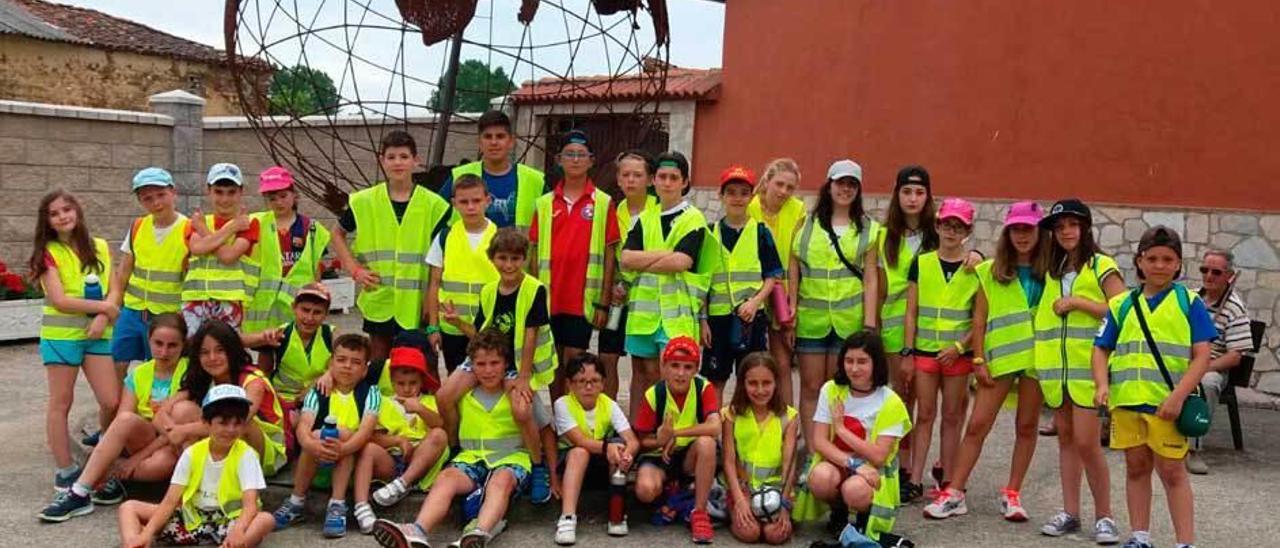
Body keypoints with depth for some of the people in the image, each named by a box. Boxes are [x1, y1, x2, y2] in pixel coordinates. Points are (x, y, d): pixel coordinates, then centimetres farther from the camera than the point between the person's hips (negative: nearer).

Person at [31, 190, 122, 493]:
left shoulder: (100, 248, 9)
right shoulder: (47, 253, -2)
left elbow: (113, 292, 6)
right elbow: (59, 300, -11)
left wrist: (103, 318, -11)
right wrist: (103, 306, -10)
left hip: (97, 335, 3)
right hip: (60, 335, -3)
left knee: (113, 402, -2)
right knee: (61, 403, 3)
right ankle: (65, 470, 11)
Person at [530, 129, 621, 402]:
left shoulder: (603, 203, 0)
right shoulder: (545, 203, 8)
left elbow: (609, 254, -1)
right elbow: (536, 253, 10)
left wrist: (603, 302, -5)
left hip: (583, 298, -3)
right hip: (549, 297, 3)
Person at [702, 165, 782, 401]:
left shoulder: (760, 233, 2)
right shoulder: (710, 233, 6)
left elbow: (772, 277, 1)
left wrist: (755, 301, -16)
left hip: (751, 316, -1)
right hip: (717, 315, 1)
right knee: (714, 380, 7)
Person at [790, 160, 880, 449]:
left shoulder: (867, 229, 6)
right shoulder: (807, 223, 5)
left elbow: (870, 279, 4)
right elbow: (793, 272, 4)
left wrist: (869, 324, -2)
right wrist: (789, 314, -2)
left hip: (849, 320, 0)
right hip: (811, 317, 0)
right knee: (811, 388, 4)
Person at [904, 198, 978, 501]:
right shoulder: (922, 263, 2)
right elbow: (911, 311, 3)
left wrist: (960, 346, -11)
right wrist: (908, 352, -1)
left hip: (958, 352, -1)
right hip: (925, 349, 1)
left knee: (951, 417, 8)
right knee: (924, 416, 6)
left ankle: (947, 482, 15)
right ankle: (915, 480, 9)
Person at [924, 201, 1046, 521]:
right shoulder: (991, 272, 7)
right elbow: (979, 318, 5)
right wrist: (979, 360, -2)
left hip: (1036, 356, 0)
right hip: (999, 357, 0)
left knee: (1027, 426, 7)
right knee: (977, 425, -1)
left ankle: (1012, 494, 18)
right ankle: (954, 494, 3)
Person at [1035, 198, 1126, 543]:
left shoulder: (1101, 265, -3)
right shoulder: (1052, 269, 15)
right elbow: (1044, 312, 20)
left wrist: (1077, 302, -15)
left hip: (1088, 366, -6)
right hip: (1056, 366, 6)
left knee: (1086, 442, -7)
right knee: (1066, 439, 10)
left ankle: (1104, 516, 6)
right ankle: (1070, 513, 17)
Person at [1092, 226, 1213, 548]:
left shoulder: (1189, 302, 1)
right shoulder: (1122, 305, 9)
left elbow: (1202, 355, -5)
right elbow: (1101, 349, 10)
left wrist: (1179, 396, -16)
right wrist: (1102, 385, -7)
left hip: (1168, 403, -3)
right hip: (1127, 400, 3)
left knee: (1172, 471, 2)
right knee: (1136, 468, 13)